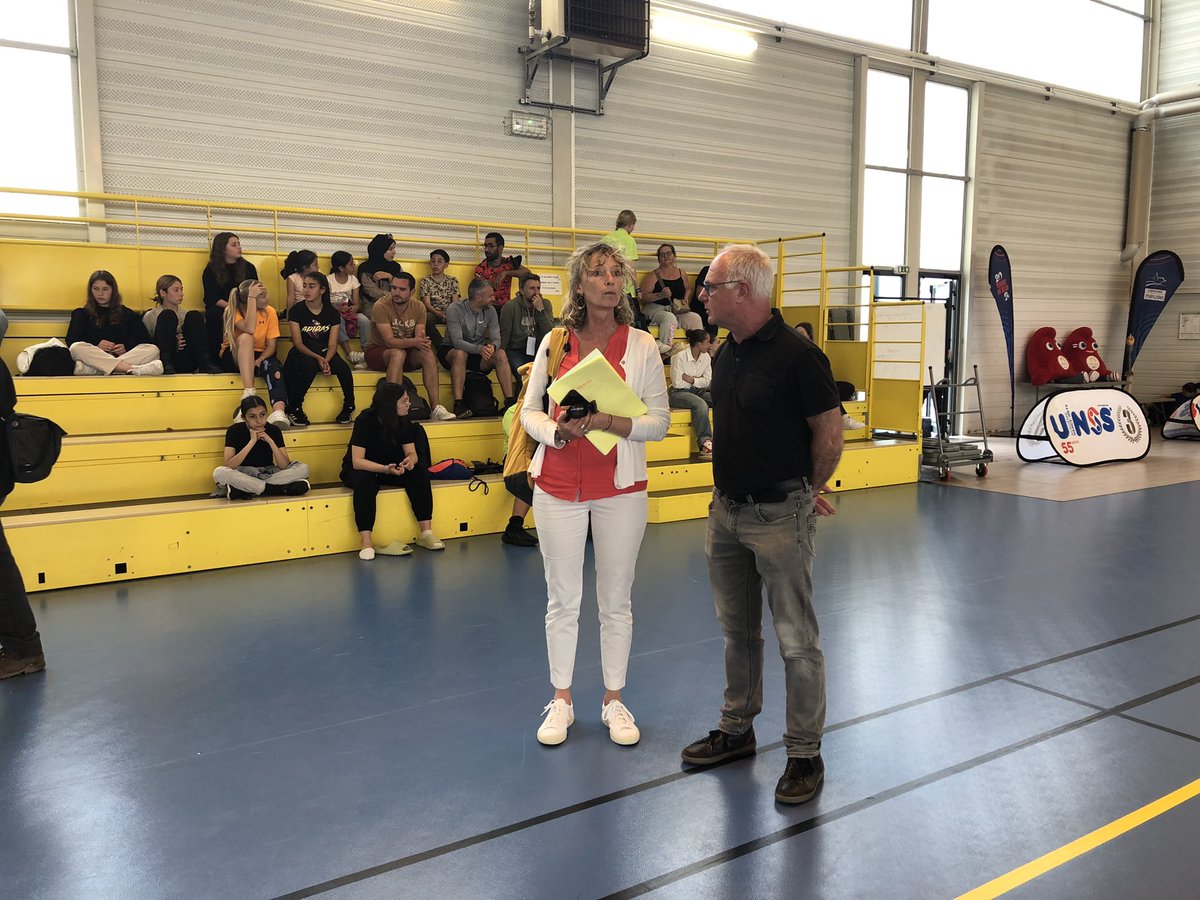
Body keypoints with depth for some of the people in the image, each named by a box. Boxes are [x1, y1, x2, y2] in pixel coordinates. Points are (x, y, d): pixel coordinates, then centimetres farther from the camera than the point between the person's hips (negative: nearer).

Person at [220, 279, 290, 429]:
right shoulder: (233, 311, -11)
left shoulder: (269, 312, -3)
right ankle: (249, 393, -47)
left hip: (260, 355, 2)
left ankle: (278, 412, -58)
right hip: (235, 356, -2)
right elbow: (250, 329, -32)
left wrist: (259, 360, -26)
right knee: (246, 337, -35)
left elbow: (271, 345, -6)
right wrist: (252, 298, -29)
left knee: (274, 366, -34)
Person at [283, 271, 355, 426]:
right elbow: (298, 343, -11)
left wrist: (325, 361, -26)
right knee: (310, 365, -38)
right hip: (303, 354, -2)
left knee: (343, 367, -30)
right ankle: (293, 409, -22)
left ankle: (349, 407, -8)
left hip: (325, 354, 2)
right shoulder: (296, 310, -5)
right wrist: (317, 358, -27)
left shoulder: (332, 313, 1)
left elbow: (332, 344, -5)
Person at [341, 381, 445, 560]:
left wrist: (409, 461, -33)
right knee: (365, 480, -39)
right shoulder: (366, 420, -23)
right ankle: (366, 542, -38)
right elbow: (357, 461, -28)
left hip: (390, 468, 5)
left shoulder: (403, 421, -6)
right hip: (358, 471, -5)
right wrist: (385, 469, -44)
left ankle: (426, 532, -20)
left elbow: (411, 453, -8)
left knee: (419, 471, -21)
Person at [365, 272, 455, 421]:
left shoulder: (418, 307, -5)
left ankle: (436, 407, -27)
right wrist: (413, 342, -43)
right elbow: (389, 341, -27)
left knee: (428, 354, -25)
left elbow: (420, 337, -11)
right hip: (378, 351, -4)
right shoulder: (381, 306, -19)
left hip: (406, 352, 4)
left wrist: (423, 341, -36)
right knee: (398, 353, -37)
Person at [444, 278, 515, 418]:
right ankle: (458, 404, -39)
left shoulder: (490, 311, -2)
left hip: (479, 353, 4)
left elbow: (496, 339, -9)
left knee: (501, 354, -23)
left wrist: (492, 346, -36)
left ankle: (509, 401, -24)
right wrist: (479, 349, -45)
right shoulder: (455, 310, -17)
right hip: (452, 352, -4)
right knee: (460, 353, -38)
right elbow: (457, 341, -28)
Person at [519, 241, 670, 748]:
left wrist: (610, 421, -20)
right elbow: (529, 410, 7)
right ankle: (561, 701, 25)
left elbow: (659, 421, -3)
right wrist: (557, 431, -15)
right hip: (558, 485, 1)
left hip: (620, 487, -1)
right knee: (562, 599, 9)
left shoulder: (642, 345, -2)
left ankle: (614, 701, 25)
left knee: (616, 600, 9)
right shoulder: (555, 342, 2)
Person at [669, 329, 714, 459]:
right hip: (679, 393, -6)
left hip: (698, 391, 6)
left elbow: (707, 381, 2)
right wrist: (698, 380, -5)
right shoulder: (680, 357, -13)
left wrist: (691, 379, -13)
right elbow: (677, 383, -16)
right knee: (701, 404, -36)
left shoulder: (706, 357, 6)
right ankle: (705, 443, -40)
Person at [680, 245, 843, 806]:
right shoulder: (726, 355, 9)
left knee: (796, 640, 2)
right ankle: (737, 729, 33)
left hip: (779, 516, -8)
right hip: (727, 511, 8)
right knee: (737, 631, 18)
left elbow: (829, 431, -10)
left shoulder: (795, 354, -16)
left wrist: (806, 492, 2)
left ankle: (805, 754, 15)